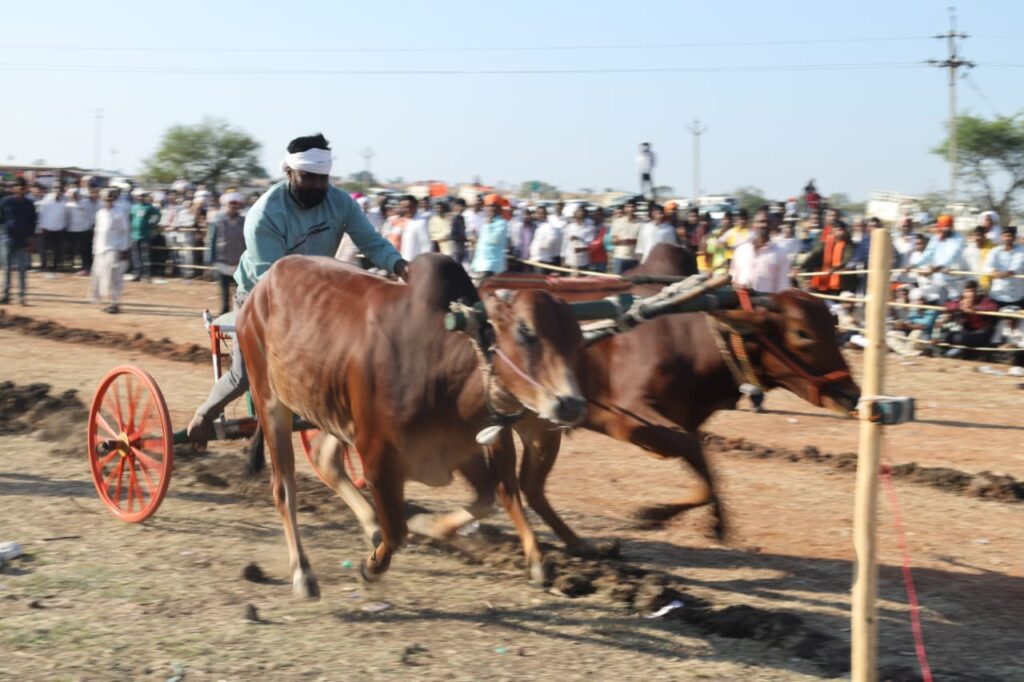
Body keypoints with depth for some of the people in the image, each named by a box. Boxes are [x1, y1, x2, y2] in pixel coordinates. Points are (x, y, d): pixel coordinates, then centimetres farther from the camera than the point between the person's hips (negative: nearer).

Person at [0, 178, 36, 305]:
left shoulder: (29, 205, 4)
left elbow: (33, 223, 10)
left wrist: (29, 236, 1)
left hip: (23, 240, 1)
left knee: (22, 268, -1)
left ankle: (22, 295, 0)